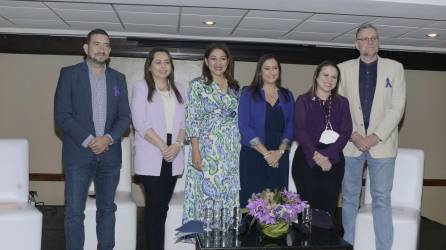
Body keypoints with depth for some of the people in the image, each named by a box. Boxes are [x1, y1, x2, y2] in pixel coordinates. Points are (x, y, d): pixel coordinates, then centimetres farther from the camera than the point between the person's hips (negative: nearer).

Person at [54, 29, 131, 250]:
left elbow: (125, 116, 8)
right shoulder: (69, 74, 2)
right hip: (78, 153, -3)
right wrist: (87, 140, -13)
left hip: (110, 154, 3)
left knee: (107, 208, 9)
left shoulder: (118, 78, 12)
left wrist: (108, 139, -9)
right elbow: (61, 114, -5)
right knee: (74, 211, -3)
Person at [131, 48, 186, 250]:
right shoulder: (141, 87, 2)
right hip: (151, 156, -4)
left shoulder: (179, 89, 16)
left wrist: (178, 144, -7)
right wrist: (163, 147, -13)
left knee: (163, 205, 6)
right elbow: (140, 122, -7)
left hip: (173, 157, 4)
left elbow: (184, 120, 11)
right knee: (155, 206, -5)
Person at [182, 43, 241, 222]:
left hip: (232, 152, 5)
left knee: (229, 198, 7)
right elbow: (192, 120, -6)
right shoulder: (198, 85, 0)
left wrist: (240, 149, 8)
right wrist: (195, 151, -14)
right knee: (205, 195, -4)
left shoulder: (234, 87, 13)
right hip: (207, 150, -4)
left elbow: (239, 120, 15)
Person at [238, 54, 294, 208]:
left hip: (280, 158, 3)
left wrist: (280, 151, -9)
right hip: (253, 155, -2)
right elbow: (244, 126, -5)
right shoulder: (248, 93, 3)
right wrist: (265, 152, -12)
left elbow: (290, 126, 7)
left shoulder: (287, 96, 13)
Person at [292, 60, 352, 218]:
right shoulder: (303, 101, 6)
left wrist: (328, 155, -12)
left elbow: (346, 132, 2)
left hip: (333, 161, 2)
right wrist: (315, 155, -15)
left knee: (328, 209, 0)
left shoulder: (342, 103, 13)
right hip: (306, 161, -2)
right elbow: (299, 131, -4)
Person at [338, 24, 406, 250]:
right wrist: (352, 135, -9)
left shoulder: (394, 68, 4)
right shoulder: (344, 69, 6)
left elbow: (397, 108, -2)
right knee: (349, 197, 9)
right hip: (350, 143, 1)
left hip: (381, 143, -1)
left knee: (382, 198, -2)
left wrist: (375, 137, -11)